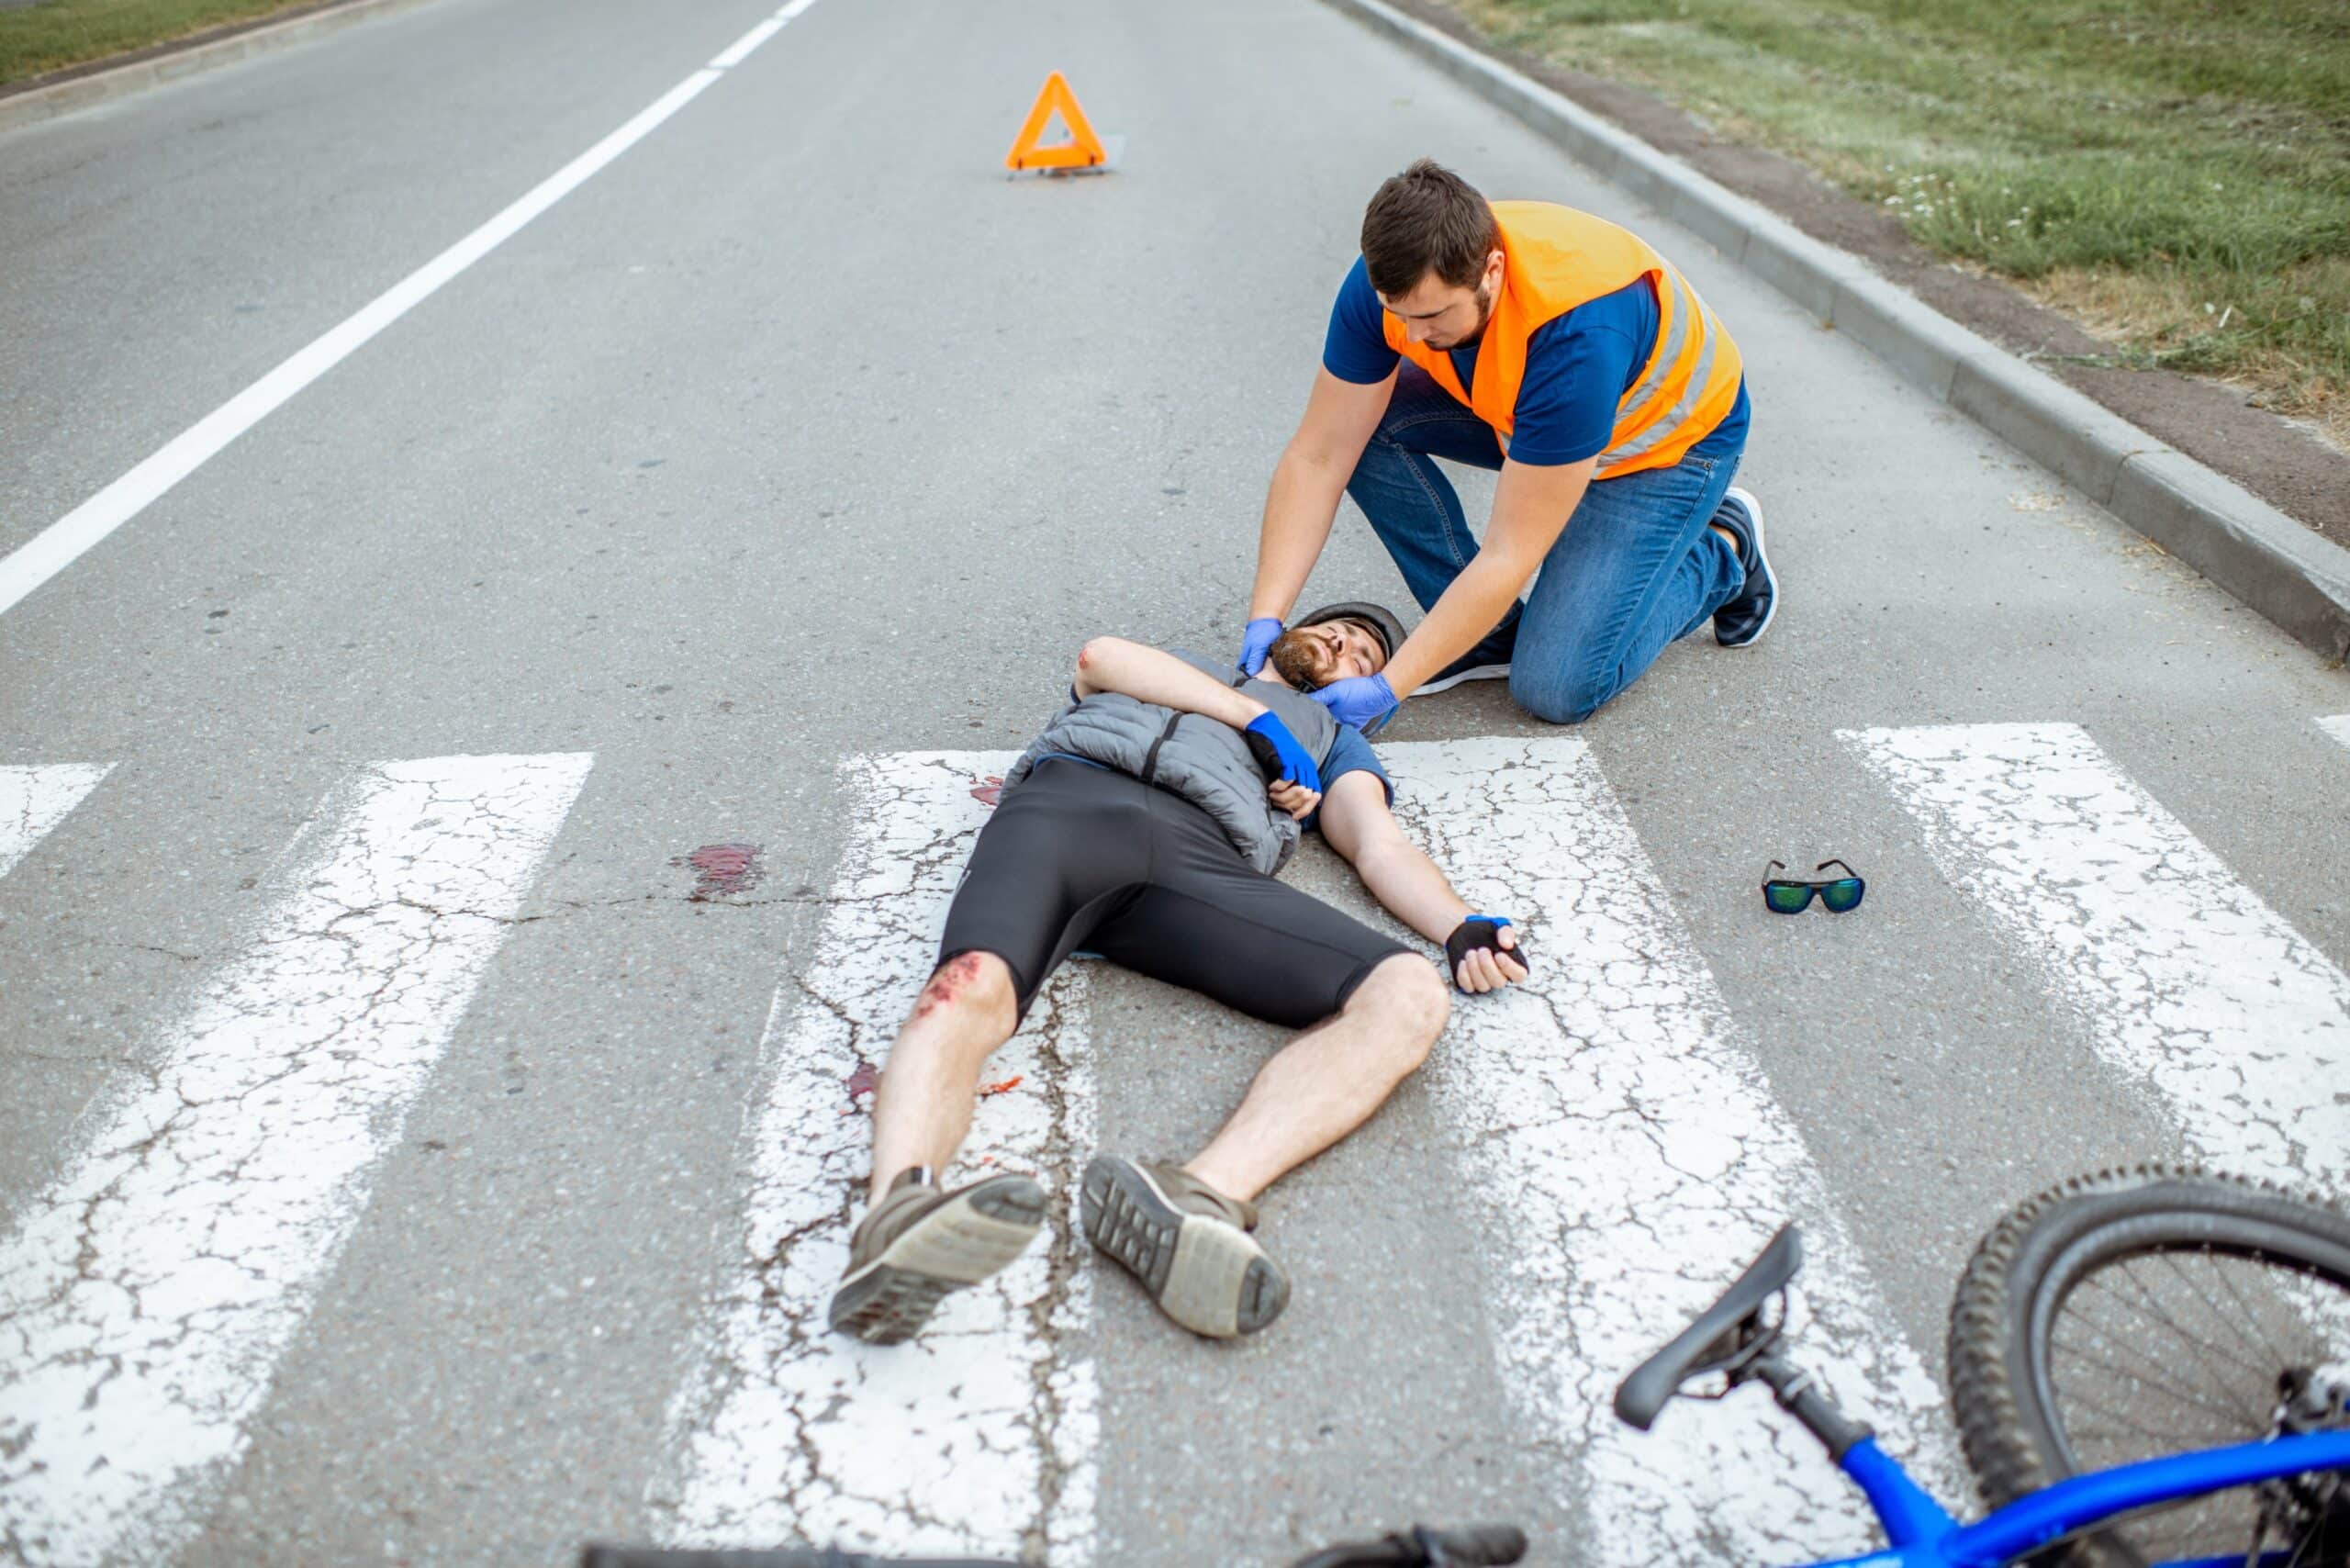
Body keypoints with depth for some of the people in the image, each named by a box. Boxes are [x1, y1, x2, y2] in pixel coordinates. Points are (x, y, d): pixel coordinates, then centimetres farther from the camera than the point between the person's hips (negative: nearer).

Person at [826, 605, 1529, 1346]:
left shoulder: (1329, 736, 41)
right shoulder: (1173, 664, 41)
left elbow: (1380, 843, 23)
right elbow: (1102, 655, 17)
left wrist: (1462, 925, 1)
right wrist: (1258, 714, 15)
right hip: (1069, 801, 0)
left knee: (1409, 995, -27)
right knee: (972, 986, -34)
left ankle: (1203, 1194, -51)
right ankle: (896, 1213, -59)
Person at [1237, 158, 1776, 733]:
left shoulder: (1578, 331, -42)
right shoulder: (1390, 281, -26)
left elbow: (1510, 554, -38)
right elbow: (1317, 457, -20)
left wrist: (1387, 688, -39)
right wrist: (1265, 620, -27)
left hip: (1670, 438, -6)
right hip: (1522, 410, 6)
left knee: (1556, 688, -17)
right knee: (1364, 424, -21)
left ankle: (1723, 553, 9)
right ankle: (1487, 634, -5)